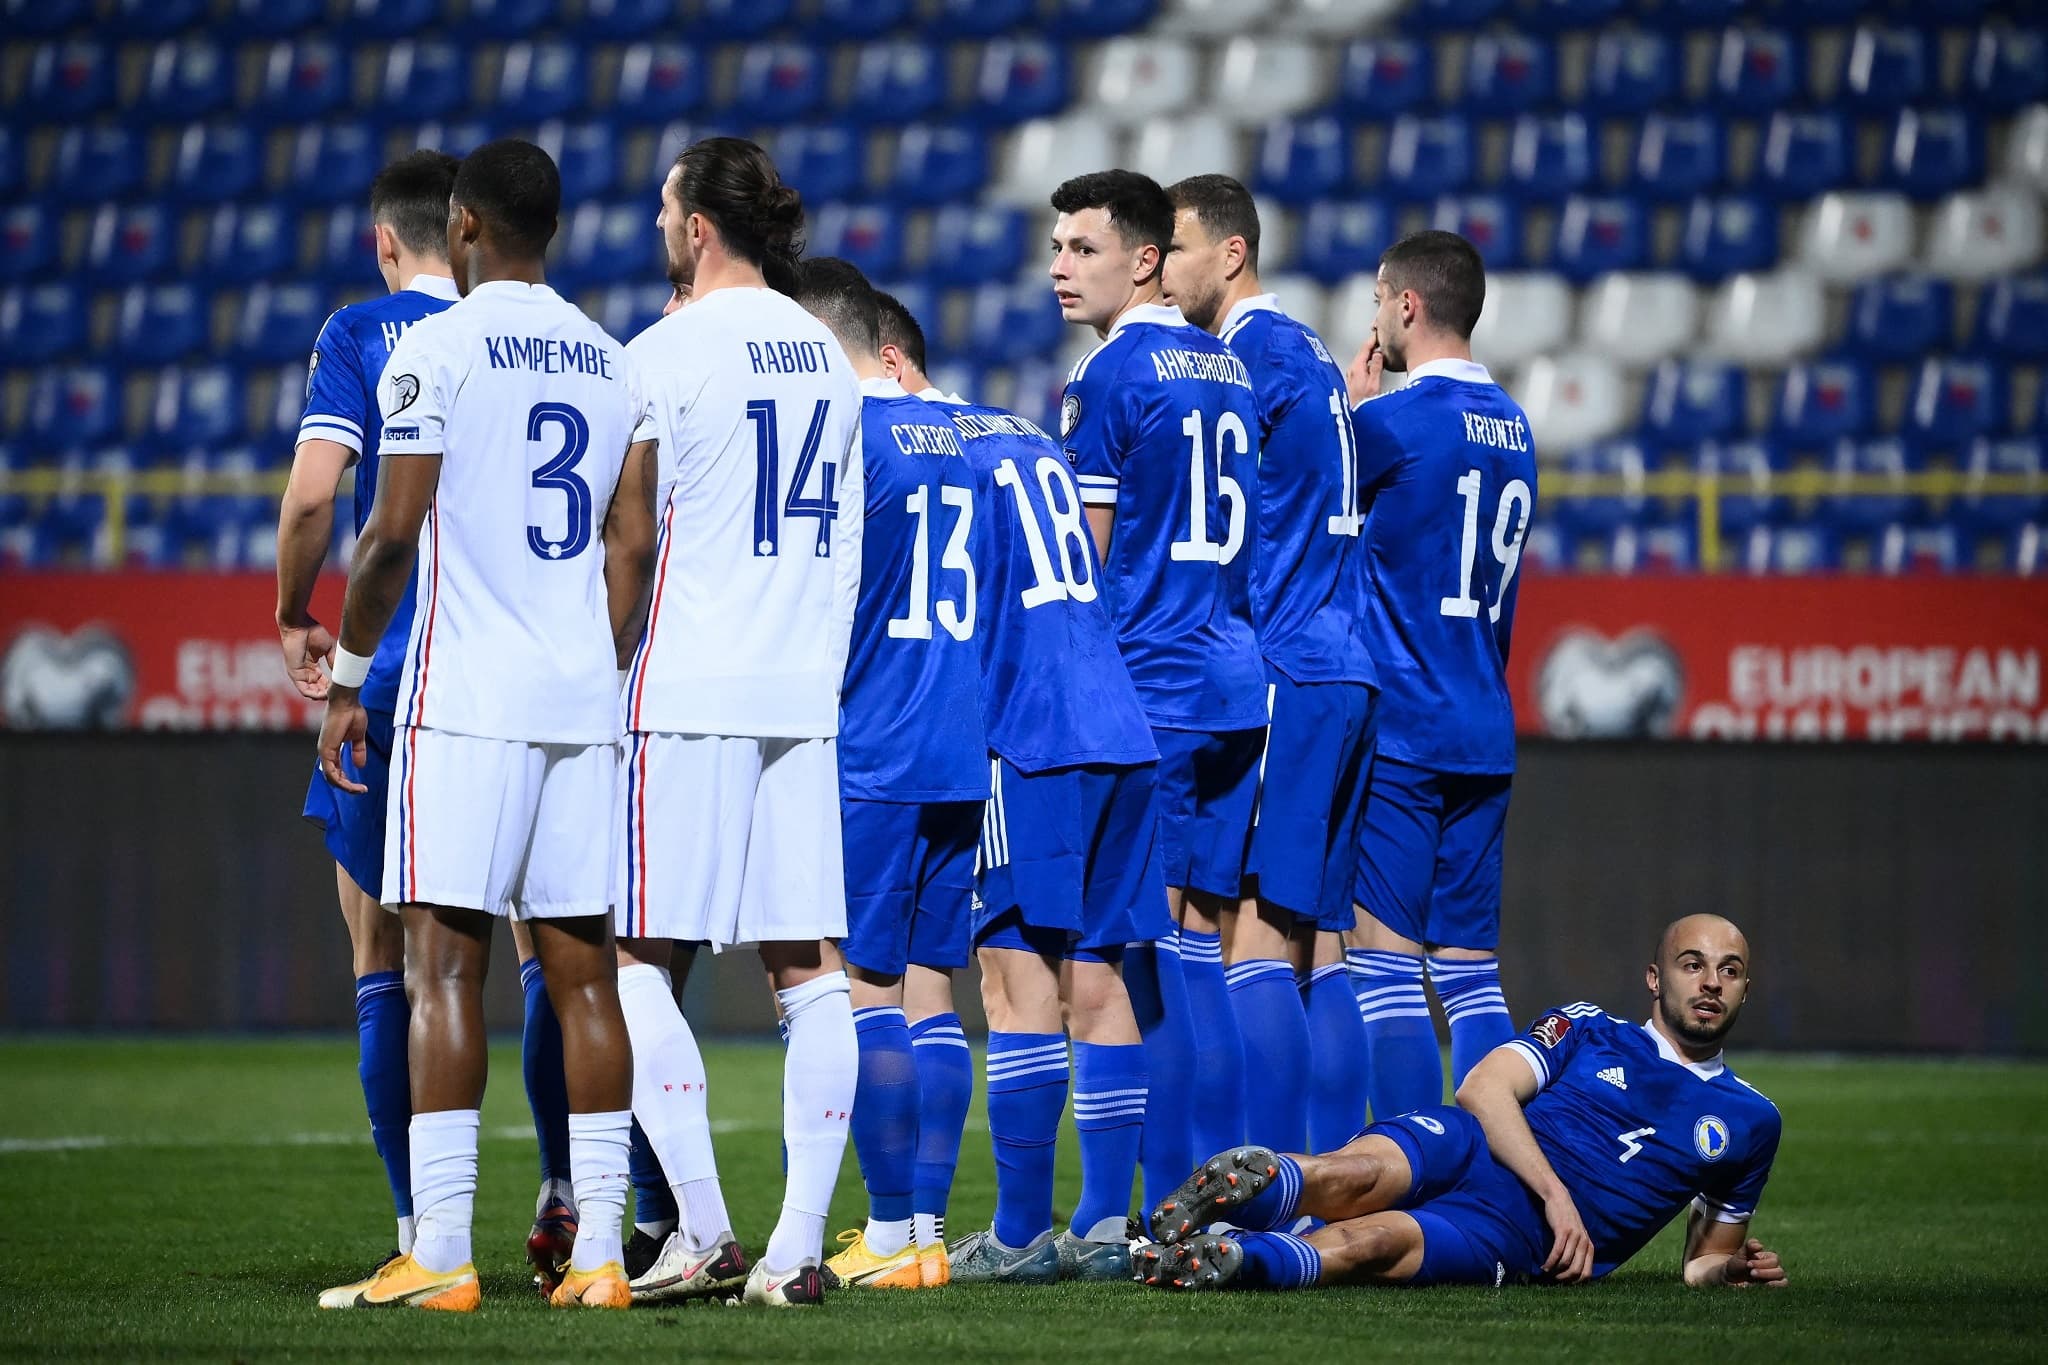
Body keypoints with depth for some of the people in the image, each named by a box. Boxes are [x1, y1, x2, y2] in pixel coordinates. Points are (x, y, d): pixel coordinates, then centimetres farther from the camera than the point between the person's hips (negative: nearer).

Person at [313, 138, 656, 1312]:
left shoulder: (438, 348, -6)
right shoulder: (611, 362, 13)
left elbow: (395, 530, -9)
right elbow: (634, 542, 12)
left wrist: (346, 674, 1)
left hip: (468, 698, -6)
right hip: (585, 702, 6)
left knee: (446, 963, -5)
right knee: (583, 970, 6)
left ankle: (441, 1255, -10)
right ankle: (599, 1251, 3)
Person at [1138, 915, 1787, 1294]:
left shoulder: (1749, 1121, 21)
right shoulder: (1588, 1030, 15)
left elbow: (1705, 1257, 33)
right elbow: (1483, 1088, -1)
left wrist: (1730, 1269, 7)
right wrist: (1556, 1193, -13)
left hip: (1519, 1240, -1)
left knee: (1378, 1241, -35)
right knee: (1357, 1178, -39)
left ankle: (1226, 1259, -57)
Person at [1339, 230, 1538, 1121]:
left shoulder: (1394, 421, -11)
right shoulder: (1511, 426, 13)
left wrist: (1355, 397, 12)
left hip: (1398, 733, -8)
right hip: (1485, 736, 8)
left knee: (1384, 964, -6)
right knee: (1470, 972, 8)